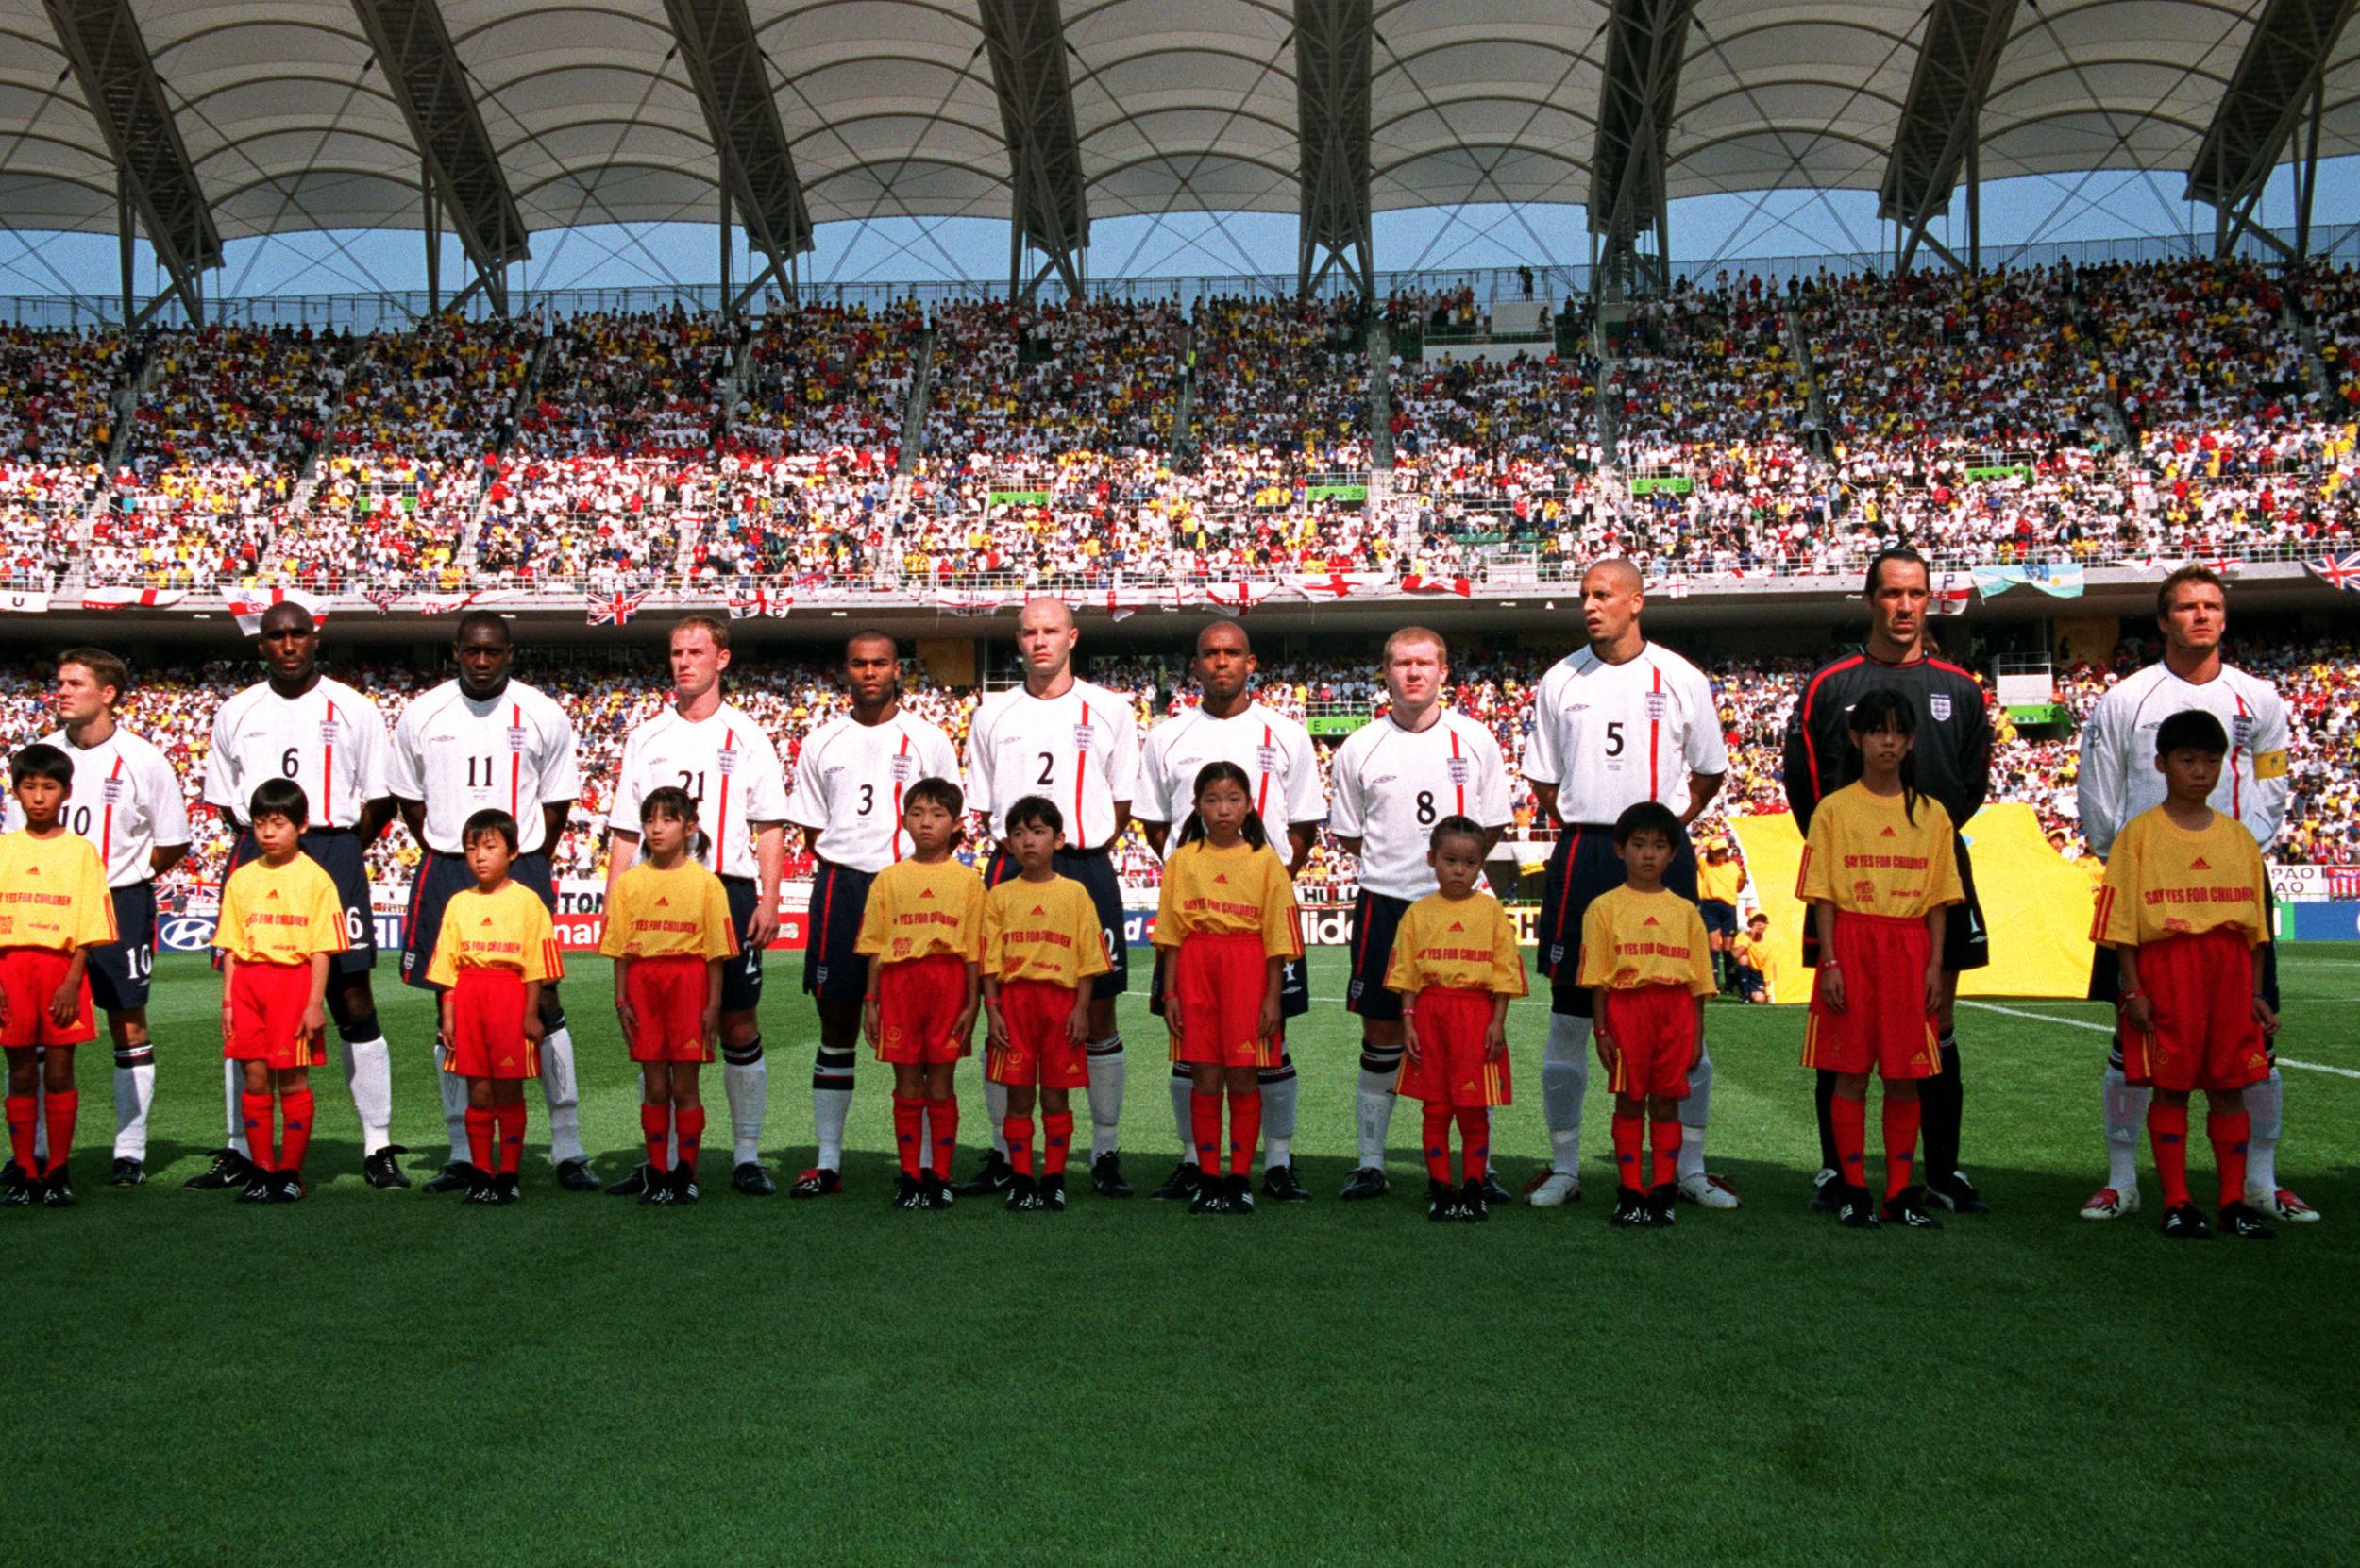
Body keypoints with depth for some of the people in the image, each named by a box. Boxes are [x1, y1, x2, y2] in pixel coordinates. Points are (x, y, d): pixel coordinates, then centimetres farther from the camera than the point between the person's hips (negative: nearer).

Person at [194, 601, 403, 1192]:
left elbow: (379, 800, 7)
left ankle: (378, 1148, 2)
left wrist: (337, 852, 4)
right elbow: (224, 800, 19)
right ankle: (240, 1150, 13)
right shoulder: (235, 713, 12)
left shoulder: (352, 709, 5)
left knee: (353, 1000, -3)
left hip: (336, 855, -2)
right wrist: (265, 842, 10)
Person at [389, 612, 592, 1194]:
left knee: (543, 1003, -5)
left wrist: (525, 864, 6)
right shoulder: (421, 716, 5)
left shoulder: (544, 716, 0)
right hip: (445, 870, 2)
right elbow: (408, 798, 15)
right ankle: (463, 1153, 14)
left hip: (522, 870, -2)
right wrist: (450, 859, 10)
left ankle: (568, 1150, 1)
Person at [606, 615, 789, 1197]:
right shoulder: (646, 737, 13)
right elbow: (625, 831, 14)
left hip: (729, 890, -2)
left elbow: (771, 828, 4)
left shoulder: (746, 736, 6)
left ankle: (747, 1156, 7)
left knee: (739, 1027, 0)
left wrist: (768, 902, -6)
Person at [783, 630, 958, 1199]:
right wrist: (846, 881, 2)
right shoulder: (822, 743, 12)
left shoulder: (928, 741, 6)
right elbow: (813, 831, 14)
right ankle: (827, 1162, 12)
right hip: (840, 885, 2)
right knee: (836, 1026, 5)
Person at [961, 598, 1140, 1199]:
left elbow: (1123, 801, 10)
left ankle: (1106, 1153, 9)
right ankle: (1004, 1154, 11)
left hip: (1088, 870, -1)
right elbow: (986, 805, 16)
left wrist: (1082, 848, -2)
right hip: (1011, 872, 1)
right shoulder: (993, 714, 11)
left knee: (1099, 1012, 0)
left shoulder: (1109, 709, 7)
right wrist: (1020, 846, 0)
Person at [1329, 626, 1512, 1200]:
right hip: (1384, 904, 0)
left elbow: (1491, 828, 10)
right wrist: (1396, 862, 5)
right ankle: (1370, 1161, 15)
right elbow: (1347, 835, 11)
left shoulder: (1474, 739, 3)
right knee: (1381, 1034, 5)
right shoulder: (1359, 748, 2)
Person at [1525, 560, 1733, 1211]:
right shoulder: (1560, 681, 7)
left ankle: (1691, 1167, 13)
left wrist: (1668, 828, 5)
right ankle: (1564, 1166, 13)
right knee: (1569, 1014, 3)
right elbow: (1542, 779, 15)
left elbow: (1710, 772, 13)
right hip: (1581, 856, 1)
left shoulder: (1681, 679, 2)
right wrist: (1579, 830, 6)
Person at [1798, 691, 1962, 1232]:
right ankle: (1853, 1191, 9)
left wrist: (1934, 965, 1)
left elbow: (1938, 899, 9)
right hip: (1851, 946, -2)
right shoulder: (1835, 809, 2)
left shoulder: (1931, 814, 9)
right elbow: (1822, 895, 0)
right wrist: (1829, 962, -8)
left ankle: (1900, 1193, 13)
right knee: (1850, 1073, 0)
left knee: (1906, 1076, 4)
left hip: (1909, 951, 2)